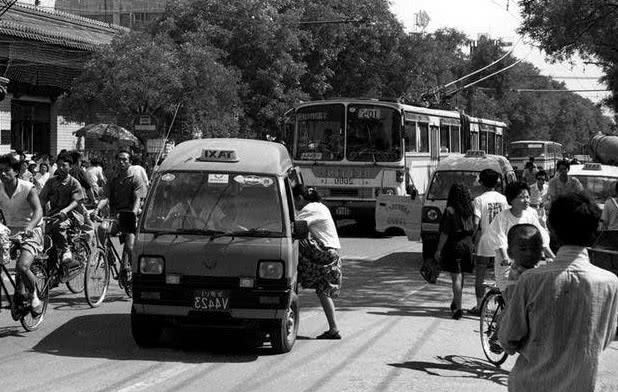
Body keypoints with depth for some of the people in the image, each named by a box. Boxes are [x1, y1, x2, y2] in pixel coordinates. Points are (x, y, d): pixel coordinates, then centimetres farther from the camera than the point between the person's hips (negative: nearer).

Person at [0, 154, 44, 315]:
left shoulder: (28, 188, -13)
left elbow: (38, 211, -26)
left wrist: (30, 226, -46)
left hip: (30, 232, -5)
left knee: (21, 267, -26)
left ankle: (34, 296, 1)